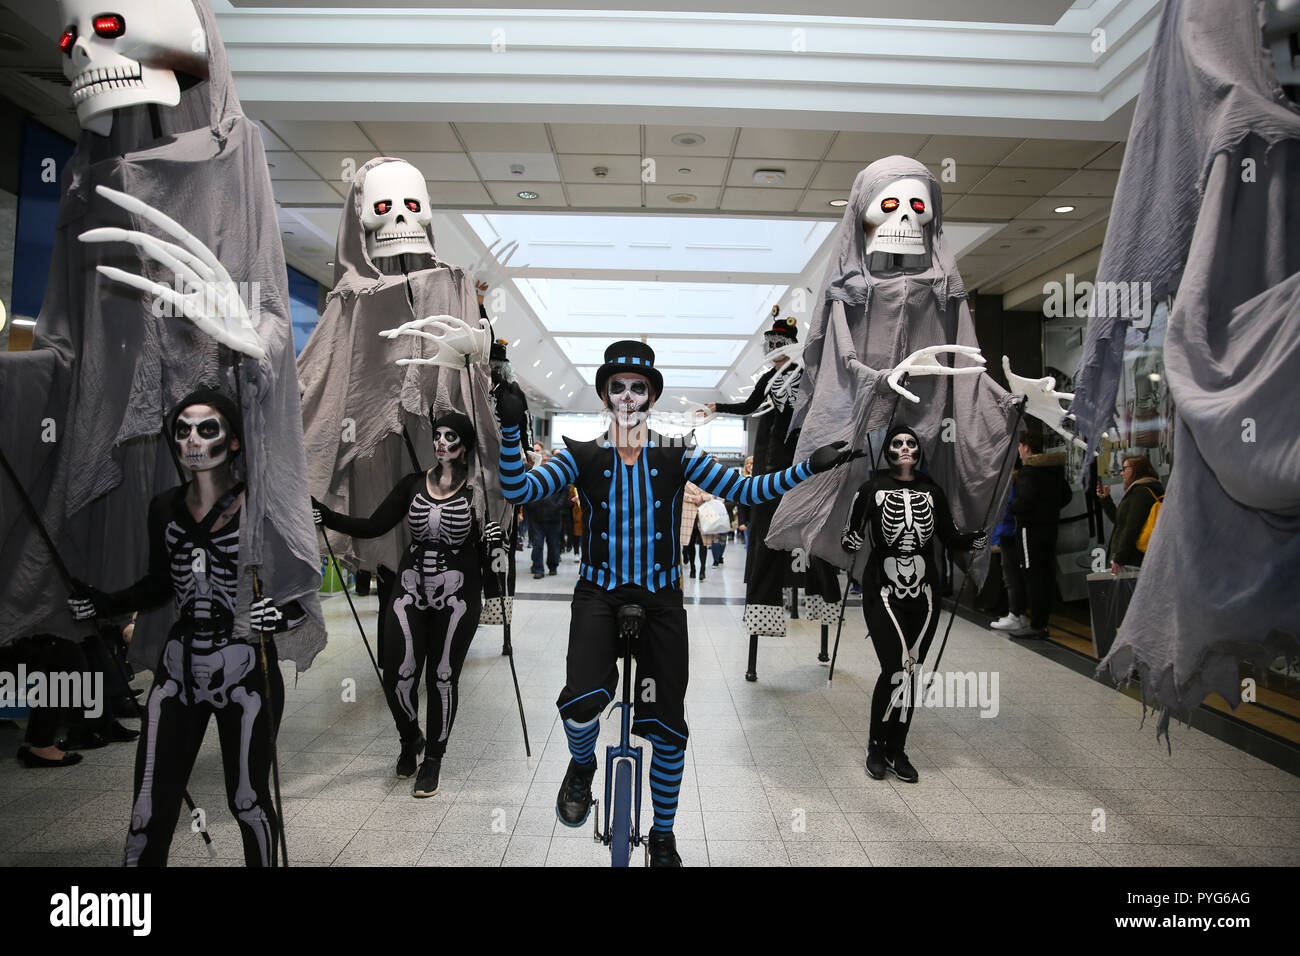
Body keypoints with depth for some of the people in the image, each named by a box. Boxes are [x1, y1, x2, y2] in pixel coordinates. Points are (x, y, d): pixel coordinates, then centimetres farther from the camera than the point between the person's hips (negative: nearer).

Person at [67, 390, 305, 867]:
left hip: (246, 671, -4)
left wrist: (286, 613, -27)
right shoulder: (164, 508, 3)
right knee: (150, 806, 7)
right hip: (178, 669, 4)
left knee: (248, 800, 9)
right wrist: (103, 603, 1)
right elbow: (158, 585, 17)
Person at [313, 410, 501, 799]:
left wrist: (493, 538, -19)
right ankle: (410, 740, 28)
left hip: (457, 595, -2)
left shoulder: (477, 491, -3)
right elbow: (373, 526, 1)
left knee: (442, 677, 3)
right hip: (411, 589, 3)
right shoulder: (414, 484, 5)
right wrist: (325, 516, -10)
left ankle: (433, 759, 24)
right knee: (398, 674, -3)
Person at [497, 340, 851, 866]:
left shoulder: (677, 454, 1)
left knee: (669, 728, 3)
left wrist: (808, 467, -12)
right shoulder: (583, 455, 0)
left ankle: (663, 835, 29)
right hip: (599, 593, -1)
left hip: (660, 597, 1)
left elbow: (744, 489, -2)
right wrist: (510, 430, -24)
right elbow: (520, 488, -10)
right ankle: (581, 765, 10)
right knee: (582, 701, -27)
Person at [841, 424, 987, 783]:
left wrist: (981, 537, -9)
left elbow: (950, 538, 9)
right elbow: (849, 539, -3)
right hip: (883, 592, -3)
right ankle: (876, 745, 10)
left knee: (911, 673, 8)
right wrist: (851, 539, -25)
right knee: (897, 669, -12)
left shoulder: (932, 490, 7)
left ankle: (896, 751, 23)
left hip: (924, 594, 4)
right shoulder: (872, 487, -2)